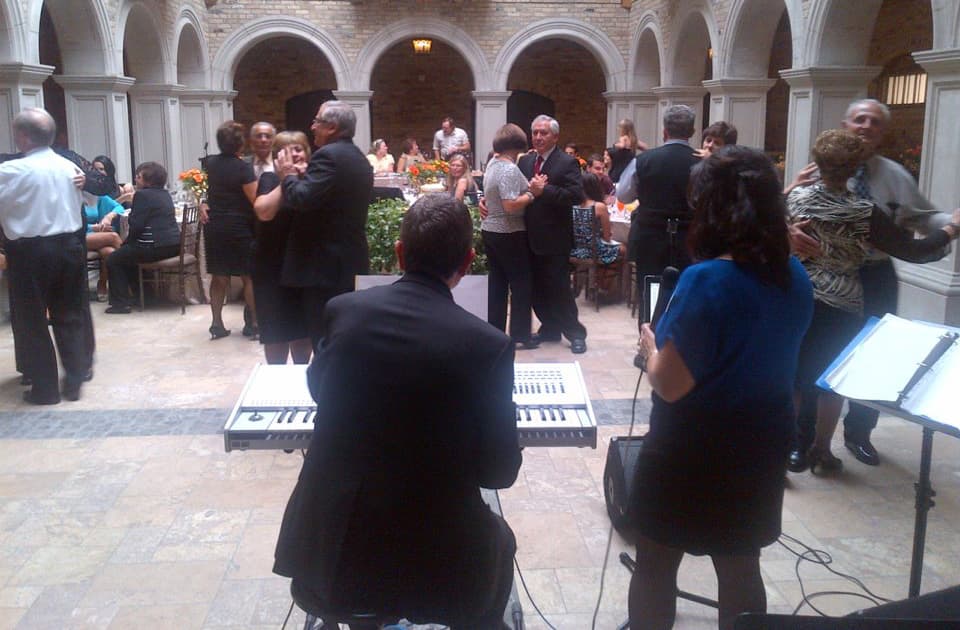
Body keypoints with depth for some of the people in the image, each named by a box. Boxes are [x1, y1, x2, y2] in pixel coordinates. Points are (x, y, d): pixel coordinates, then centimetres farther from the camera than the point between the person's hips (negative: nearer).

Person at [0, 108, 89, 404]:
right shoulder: (70, 167, 3)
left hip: (30, 251, -5)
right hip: (69, 246, 5)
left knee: (30, 319, 8)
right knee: (70, 314, 14)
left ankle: (45, 387, 13)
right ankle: (74, 381, 19)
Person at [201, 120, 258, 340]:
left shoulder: (210, 163, 3)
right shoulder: (244, 167, -15)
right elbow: (256, 200, -17)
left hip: (214, 226, 5)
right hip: (239, 228, -5)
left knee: (219, 276, 10)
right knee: (249, 276, 5)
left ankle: (217, 324, 11)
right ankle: (253, 323, 7)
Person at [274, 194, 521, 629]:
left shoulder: (342, 310, -5)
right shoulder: (489, 345, -14)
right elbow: (500, 471, -6)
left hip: (327, 546, 3)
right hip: (432, 560, -2)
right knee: (498, 542, 30)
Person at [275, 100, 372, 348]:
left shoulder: (328, 155, -14)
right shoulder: (359, 158, 15)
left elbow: (302, 199, -24)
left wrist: (289, 176, -5)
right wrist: (306, 176, 11)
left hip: (326, 265, -10)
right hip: (352, 261, 10)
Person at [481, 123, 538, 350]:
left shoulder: (492, 163, 7)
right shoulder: (510, 170, -20)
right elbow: (511, 205, -27)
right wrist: (532, 193, -16)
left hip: (490, 230, 9)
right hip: (510, 234, -9)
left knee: (497, 282, 13)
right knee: (521, 283, 2)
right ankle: (520, 335, 7)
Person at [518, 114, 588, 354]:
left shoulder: (567, 163, -8)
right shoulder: (525, 161, 11)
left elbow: (576, 195, -20)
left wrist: (544, 190, -24)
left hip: (554, 239, -6)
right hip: (531, 237, 6)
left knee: (558, 288, -1)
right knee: (537, 288, 13)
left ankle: (575, 333, 13)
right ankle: (550, 328, 28)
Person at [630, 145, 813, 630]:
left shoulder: (705, 282, -26)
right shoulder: (795, 277, -3)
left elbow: (671, 385, -23)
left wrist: (649, 346, -3)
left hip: (691, 453, -6)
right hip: (761, 446, 6)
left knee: (654, 568, 15)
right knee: (741, 569, 21)